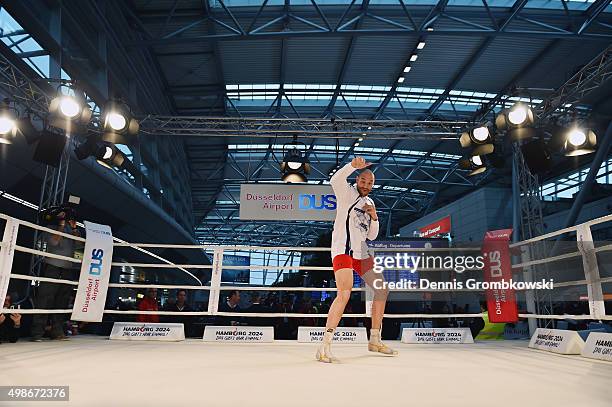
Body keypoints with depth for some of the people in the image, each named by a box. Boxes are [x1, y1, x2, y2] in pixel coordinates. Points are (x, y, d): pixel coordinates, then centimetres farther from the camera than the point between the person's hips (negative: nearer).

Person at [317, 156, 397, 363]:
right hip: (343, 250, -8)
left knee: (382, 289, 11)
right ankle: (324, 347, -20)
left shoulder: (369, 203, 20)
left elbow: (372, 236, 19)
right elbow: (335, 180, -24)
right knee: (344, 294, -24)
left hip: (361, 253, 8)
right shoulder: (348, 193, 1)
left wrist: (374, 218, 1)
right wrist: (353, 166, -37)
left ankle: (375, 340, 25)